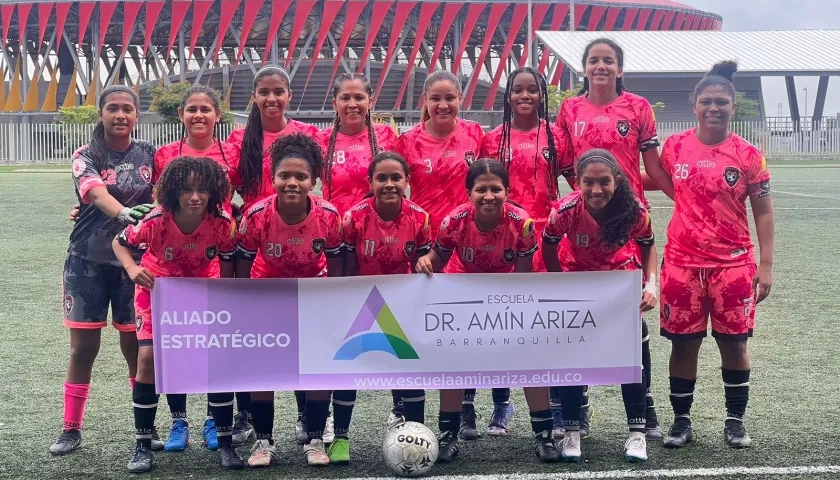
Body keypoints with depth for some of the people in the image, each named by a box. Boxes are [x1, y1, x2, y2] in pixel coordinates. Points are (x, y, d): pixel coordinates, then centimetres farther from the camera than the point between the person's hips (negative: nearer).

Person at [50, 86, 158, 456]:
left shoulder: (148, 155, 5)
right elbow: (96, 192, -25)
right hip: (88, 261, -1)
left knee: (137, 347, 3)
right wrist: (123, 212, -45)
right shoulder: (86, 156, -5)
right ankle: (71, 429, 15)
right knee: (83, 347, 3)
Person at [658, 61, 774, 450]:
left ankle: (735, 421, 21)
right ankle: (681, 420, 19)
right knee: (683, 342, 6)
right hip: (682, 263, 1)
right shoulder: (675, 147, 1)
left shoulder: (748, 154, -3)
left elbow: (763, 212, 0)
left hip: (733, 264, -1)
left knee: (733, 342, 5)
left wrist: (766, 264, -5)